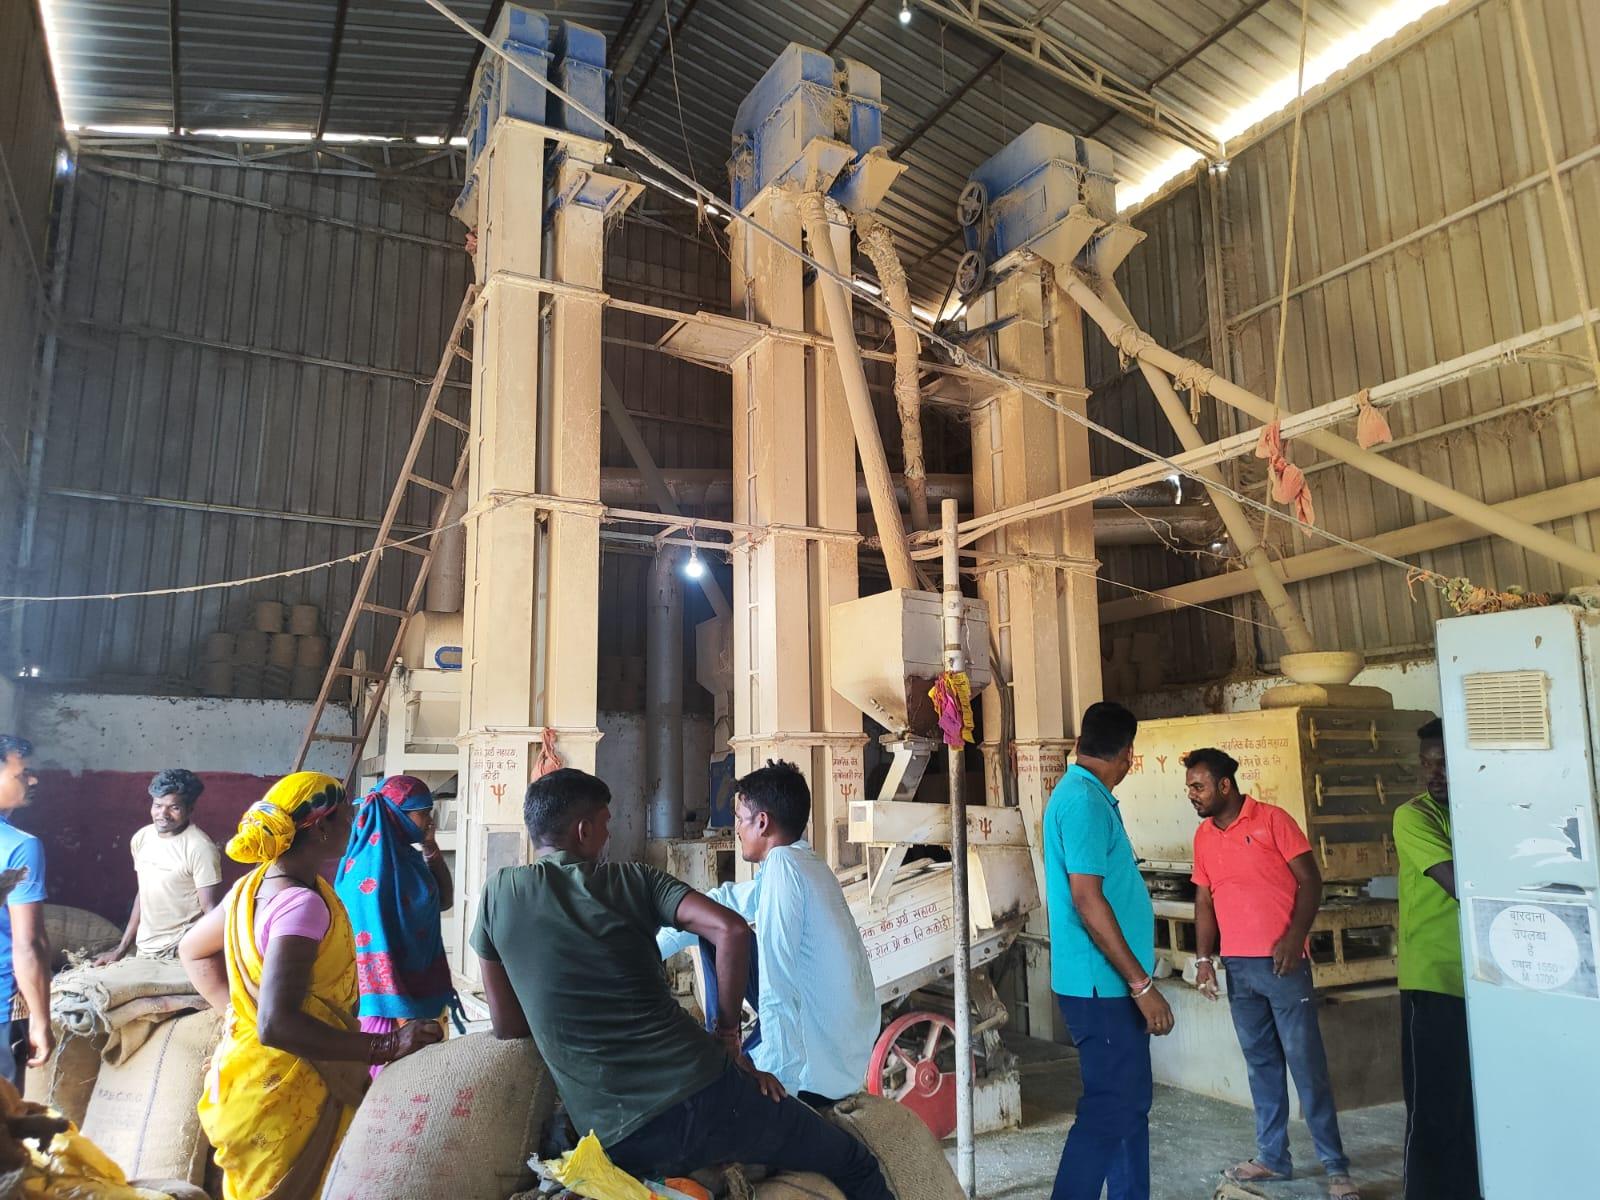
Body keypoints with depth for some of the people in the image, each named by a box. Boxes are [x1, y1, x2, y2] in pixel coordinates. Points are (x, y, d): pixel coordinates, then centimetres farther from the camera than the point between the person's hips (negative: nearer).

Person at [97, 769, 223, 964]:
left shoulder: (200, 848, -17)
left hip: (180, 951, -6)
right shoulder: (141, 838, 4)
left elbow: (211, 910, -18)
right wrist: (122, 949, 15)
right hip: (144, 949, 6)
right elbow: (142, 894, 15)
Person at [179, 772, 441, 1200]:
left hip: (253, 1080, 9)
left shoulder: (255, 885, 3)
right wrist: (386, 1046, -31)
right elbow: (277, 1025, -32)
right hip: (288, 1096, -9)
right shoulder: (302, 904, -25)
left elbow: (192, 949, 19)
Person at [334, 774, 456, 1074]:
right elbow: (375, 944, -22)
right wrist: (402, 1015, -22)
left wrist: (431, 846, 4)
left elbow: (444, 901, 16)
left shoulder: (405, 855, 6)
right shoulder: (373, 865, -20)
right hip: (390, 997, -9)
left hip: (418, 989, 9)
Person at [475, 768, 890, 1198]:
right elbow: (731, 929, -12)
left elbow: (507, 1025, 11)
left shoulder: (499, 892, 7)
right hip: (698, 1093, -2)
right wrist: (728, 1034, -1)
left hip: (618, 1144, 3)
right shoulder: (631, 879, 1)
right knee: (854, 1163, 19)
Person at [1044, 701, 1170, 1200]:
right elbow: (1087, 900, -24)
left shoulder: (1083, 796, 13)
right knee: (1109, 1110, -5)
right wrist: (1142, 984, -22)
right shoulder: (1084, 801, -19)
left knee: (1132, 1101, 17)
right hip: (1103, 986, -10)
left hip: (1111, 983, 10)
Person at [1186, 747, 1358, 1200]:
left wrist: (1294, 936, -19)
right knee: (1261, 1064, 12)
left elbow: (1310, 880, -8)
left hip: (1282, 963, -5)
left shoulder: (1273, 820, -7)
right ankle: (1273, 1158, 21)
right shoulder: (1203, 837, 9)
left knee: (1307, 1064, -1)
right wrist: (1203, 957, 6)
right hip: (1238, 967, 5)